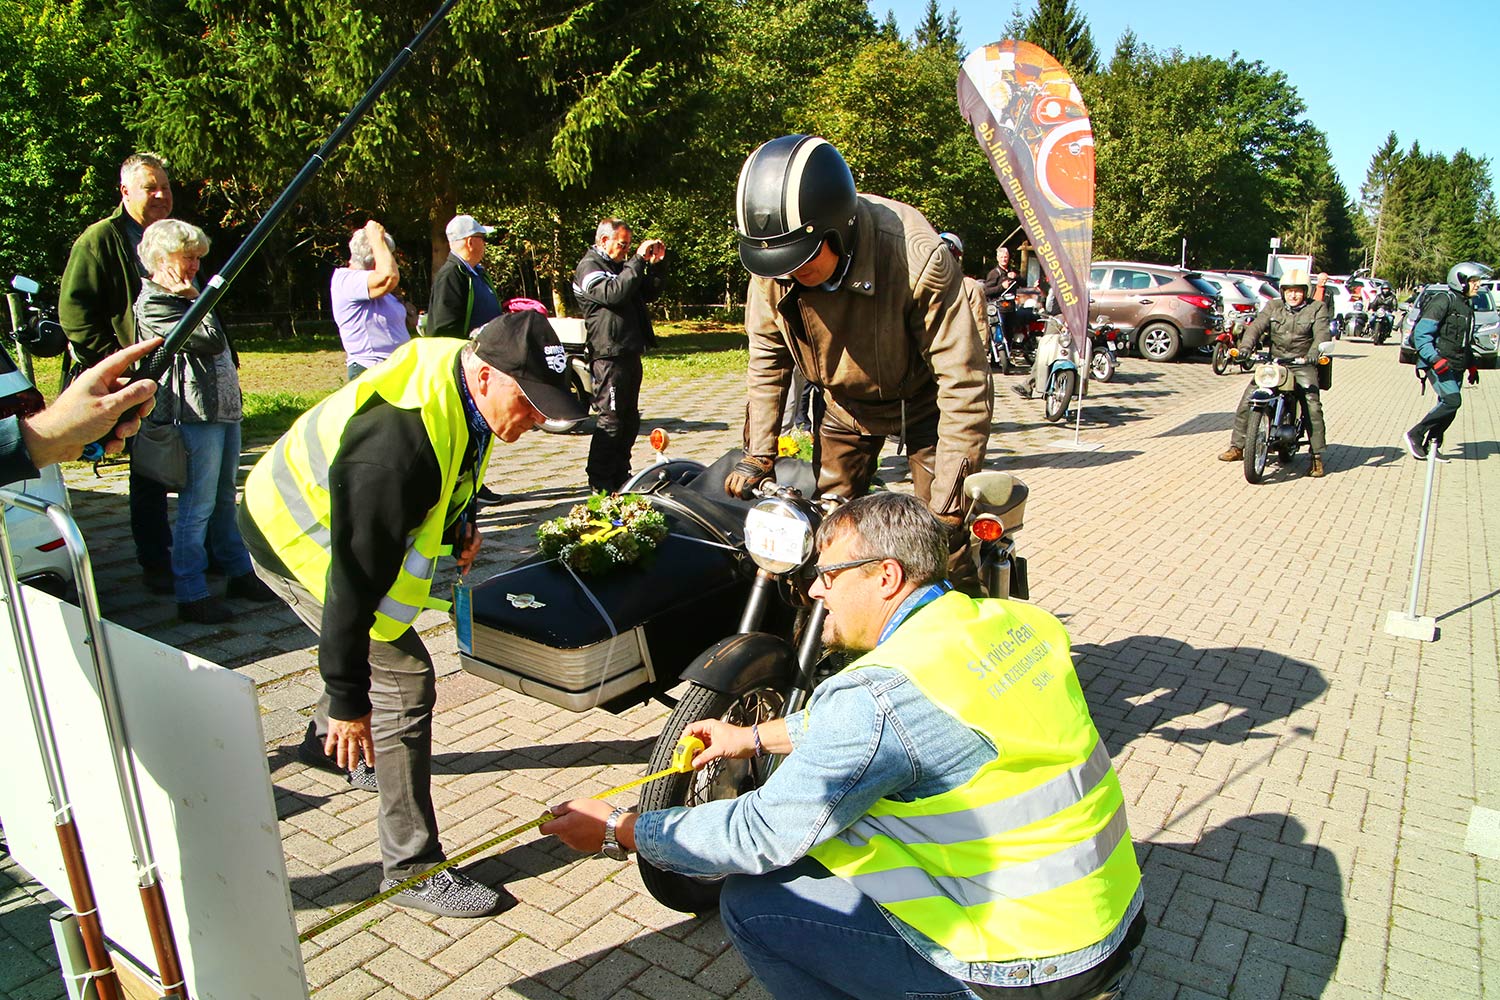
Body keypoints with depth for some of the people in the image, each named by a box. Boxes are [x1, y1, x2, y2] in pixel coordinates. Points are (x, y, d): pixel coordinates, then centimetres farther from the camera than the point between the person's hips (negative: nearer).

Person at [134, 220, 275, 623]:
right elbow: (211, 340, -18)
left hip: (225, 408, 10)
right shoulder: (153, 303, -9)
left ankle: (240, 573, 26)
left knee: (224, 500, 17)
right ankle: (191, 594, 1)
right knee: (197, 506, -6)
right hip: (195, 413, -9)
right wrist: (195, 300, -6)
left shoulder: (184, 296, 20)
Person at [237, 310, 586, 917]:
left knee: (371, 646, 28)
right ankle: (414, 871, -1)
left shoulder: (462, 381, -12)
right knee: (403, 679, -12)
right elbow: (358, 571, -36)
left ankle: (326, 743, 59)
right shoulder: (400, 439, -40)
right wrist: (348, 697, -30)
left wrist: (457, 527, 1)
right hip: (300, 538, -9)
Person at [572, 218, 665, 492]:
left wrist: (656, 264, 10)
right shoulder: (589, 267, -7)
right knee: (611, 420, -9)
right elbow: (613, 293, -24)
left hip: (630, 354, 10)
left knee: (630, 420, 13)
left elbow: (648, 292, 24)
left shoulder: (619, 266, 22)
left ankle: (621, 477, 22)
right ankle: (599, 483, -2)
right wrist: (639, 260, -22)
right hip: (609, 355, -10)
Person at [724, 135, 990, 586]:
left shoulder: (916, 258, -35)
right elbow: (767, 358, -2)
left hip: (921, 400, -4)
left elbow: (964, 384, -31)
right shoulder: (772, 266, -20)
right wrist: (757, 454, -6)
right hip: (845, 402, 4)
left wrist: (947, 503, -31)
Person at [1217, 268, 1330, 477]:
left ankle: (1317, 456, -12)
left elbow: (1321, 334, -10)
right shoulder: (1273, 307, 12)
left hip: (1302, 365, -2)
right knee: (1246, 401, -9)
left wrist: (1313, 354, -31)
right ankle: (1237, 447, 2)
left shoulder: (1317, 309, 5)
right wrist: (1245, 347, -23)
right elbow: (1257, 326, -3)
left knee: (1313, 406, -18)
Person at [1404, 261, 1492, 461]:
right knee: (1452, 401, -19)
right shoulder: (1443, 301, -10)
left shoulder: (1467, 305, 19)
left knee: (1448, 406, 3)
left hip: (1455, 367, 9)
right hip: (1438, 364, -9)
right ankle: (1414, 435, -9)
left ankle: (1431, 445, 12)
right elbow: (1421, 333, -17)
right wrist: (1435, 359, -26)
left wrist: (1471, 365, 22)